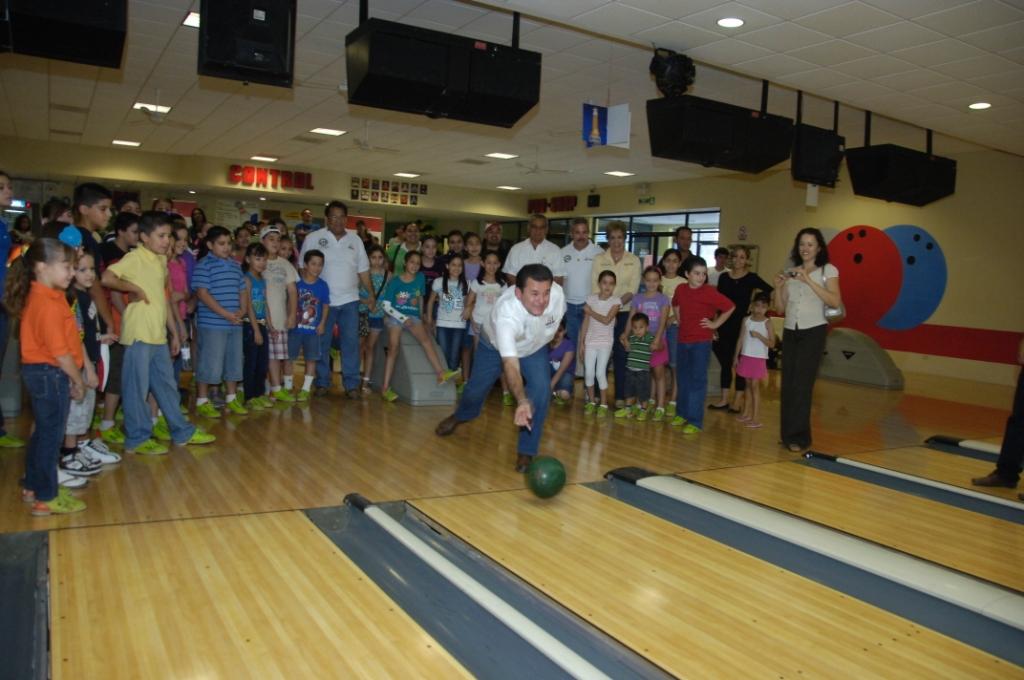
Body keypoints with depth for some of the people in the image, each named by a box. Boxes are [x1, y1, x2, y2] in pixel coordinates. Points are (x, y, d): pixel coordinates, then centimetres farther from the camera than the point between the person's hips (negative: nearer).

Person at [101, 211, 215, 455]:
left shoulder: (162, 260, 14)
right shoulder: (135, 257, -9)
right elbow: (106, 278, -24)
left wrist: (174, 332, 19)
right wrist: (135, 288, -13)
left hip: (159, 335, 8)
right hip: (139, 334, -8)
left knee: (166, 385, 15)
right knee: (137, 388, 2)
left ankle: (182, 431, 24)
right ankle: (137, 439, 12)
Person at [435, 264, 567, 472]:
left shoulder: (557, 293, -36)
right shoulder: (506, 314, -49)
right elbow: (510, 364, -58)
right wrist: (522, 401, -72)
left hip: (535, 348, 2)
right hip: (495, 346, -2)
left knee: (541, 390, -20)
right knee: (475, 388, 11)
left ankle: (526, 452, -6)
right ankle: (460, 416, 50)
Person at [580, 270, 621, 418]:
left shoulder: (616, 300, -7)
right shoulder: (592, 298, 0)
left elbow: (607, 320, -19)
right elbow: (586, 322, 3)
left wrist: (590, 311, -10)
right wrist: (581, 342, 1)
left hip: (605, 342, -2)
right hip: (590, 341, 3)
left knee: (600, 373, -7)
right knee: (589, 373, 2)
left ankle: (603, 404, 6)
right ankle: (591, 402, 19)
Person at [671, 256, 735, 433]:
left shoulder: (709, 292, -14)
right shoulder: (680, 289, 2)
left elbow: (730, 307, -11)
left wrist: (715, 324, -7)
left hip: (701, 342, -6)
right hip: (683, 340, 6)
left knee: (697, 380, -4)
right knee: (682, 379, 15)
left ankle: (695, 421, 0)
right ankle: (682, 413, 29)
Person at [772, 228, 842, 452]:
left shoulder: (828, 270, 0)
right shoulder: (790, 272, 11)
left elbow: (835, 302, -15)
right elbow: (780, 308, 10)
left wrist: (809, 281, -20)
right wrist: (778, 286, -7)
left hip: (813, 332, -4)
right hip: (789, 332, 4)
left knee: (801, 384, -9)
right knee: (788, 385, 2)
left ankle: (798, 437, -3)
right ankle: (788, 434, 10)